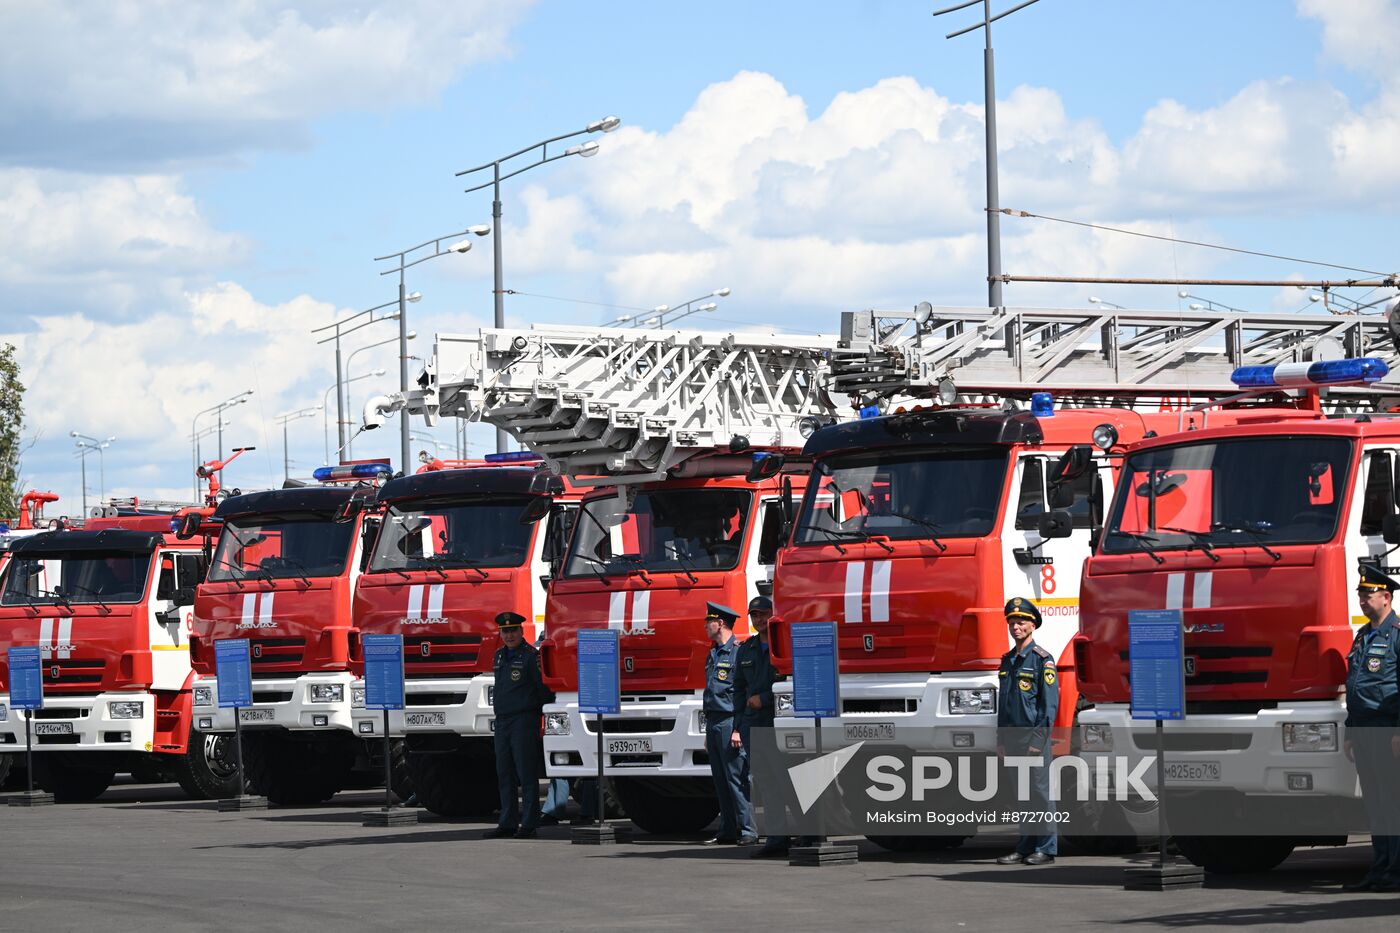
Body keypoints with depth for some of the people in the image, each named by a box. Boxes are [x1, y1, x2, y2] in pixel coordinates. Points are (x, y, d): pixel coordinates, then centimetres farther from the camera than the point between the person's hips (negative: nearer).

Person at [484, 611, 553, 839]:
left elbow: (543, 687, -8)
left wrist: (547, 711, -7)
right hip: (502, 721, 8)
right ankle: (508, 823, 13)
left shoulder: (531, 655, -8)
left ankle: (529, 825, -4)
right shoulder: (500, 655, 16)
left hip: (524, 720, -8)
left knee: (527, 775, -6)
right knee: (504, 775, 9)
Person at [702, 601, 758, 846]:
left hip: (729, 722, -9)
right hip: (713, 722, 9)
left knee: (736, 777, -10)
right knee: (720, 779, 8)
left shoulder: (738, 652, -9)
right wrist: (708, 732, 22)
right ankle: (728, 831, 11)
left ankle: (748, 830, -9)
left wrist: (739, 729, -20)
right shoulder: (713, 655, 19)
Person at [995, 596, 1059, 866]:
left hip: (1034, 736, -7)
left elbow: (1050, 704, -10)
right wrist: (1001, 740, 15)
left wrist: (1038, 740, -16)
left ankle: (1046, 849, -2)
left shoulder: (1042, 660, -5)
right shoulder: (1007, 661, 17)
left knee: (1040, 792, -5)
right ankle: (1025, 848, 12)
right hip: (1013, 739, 7)